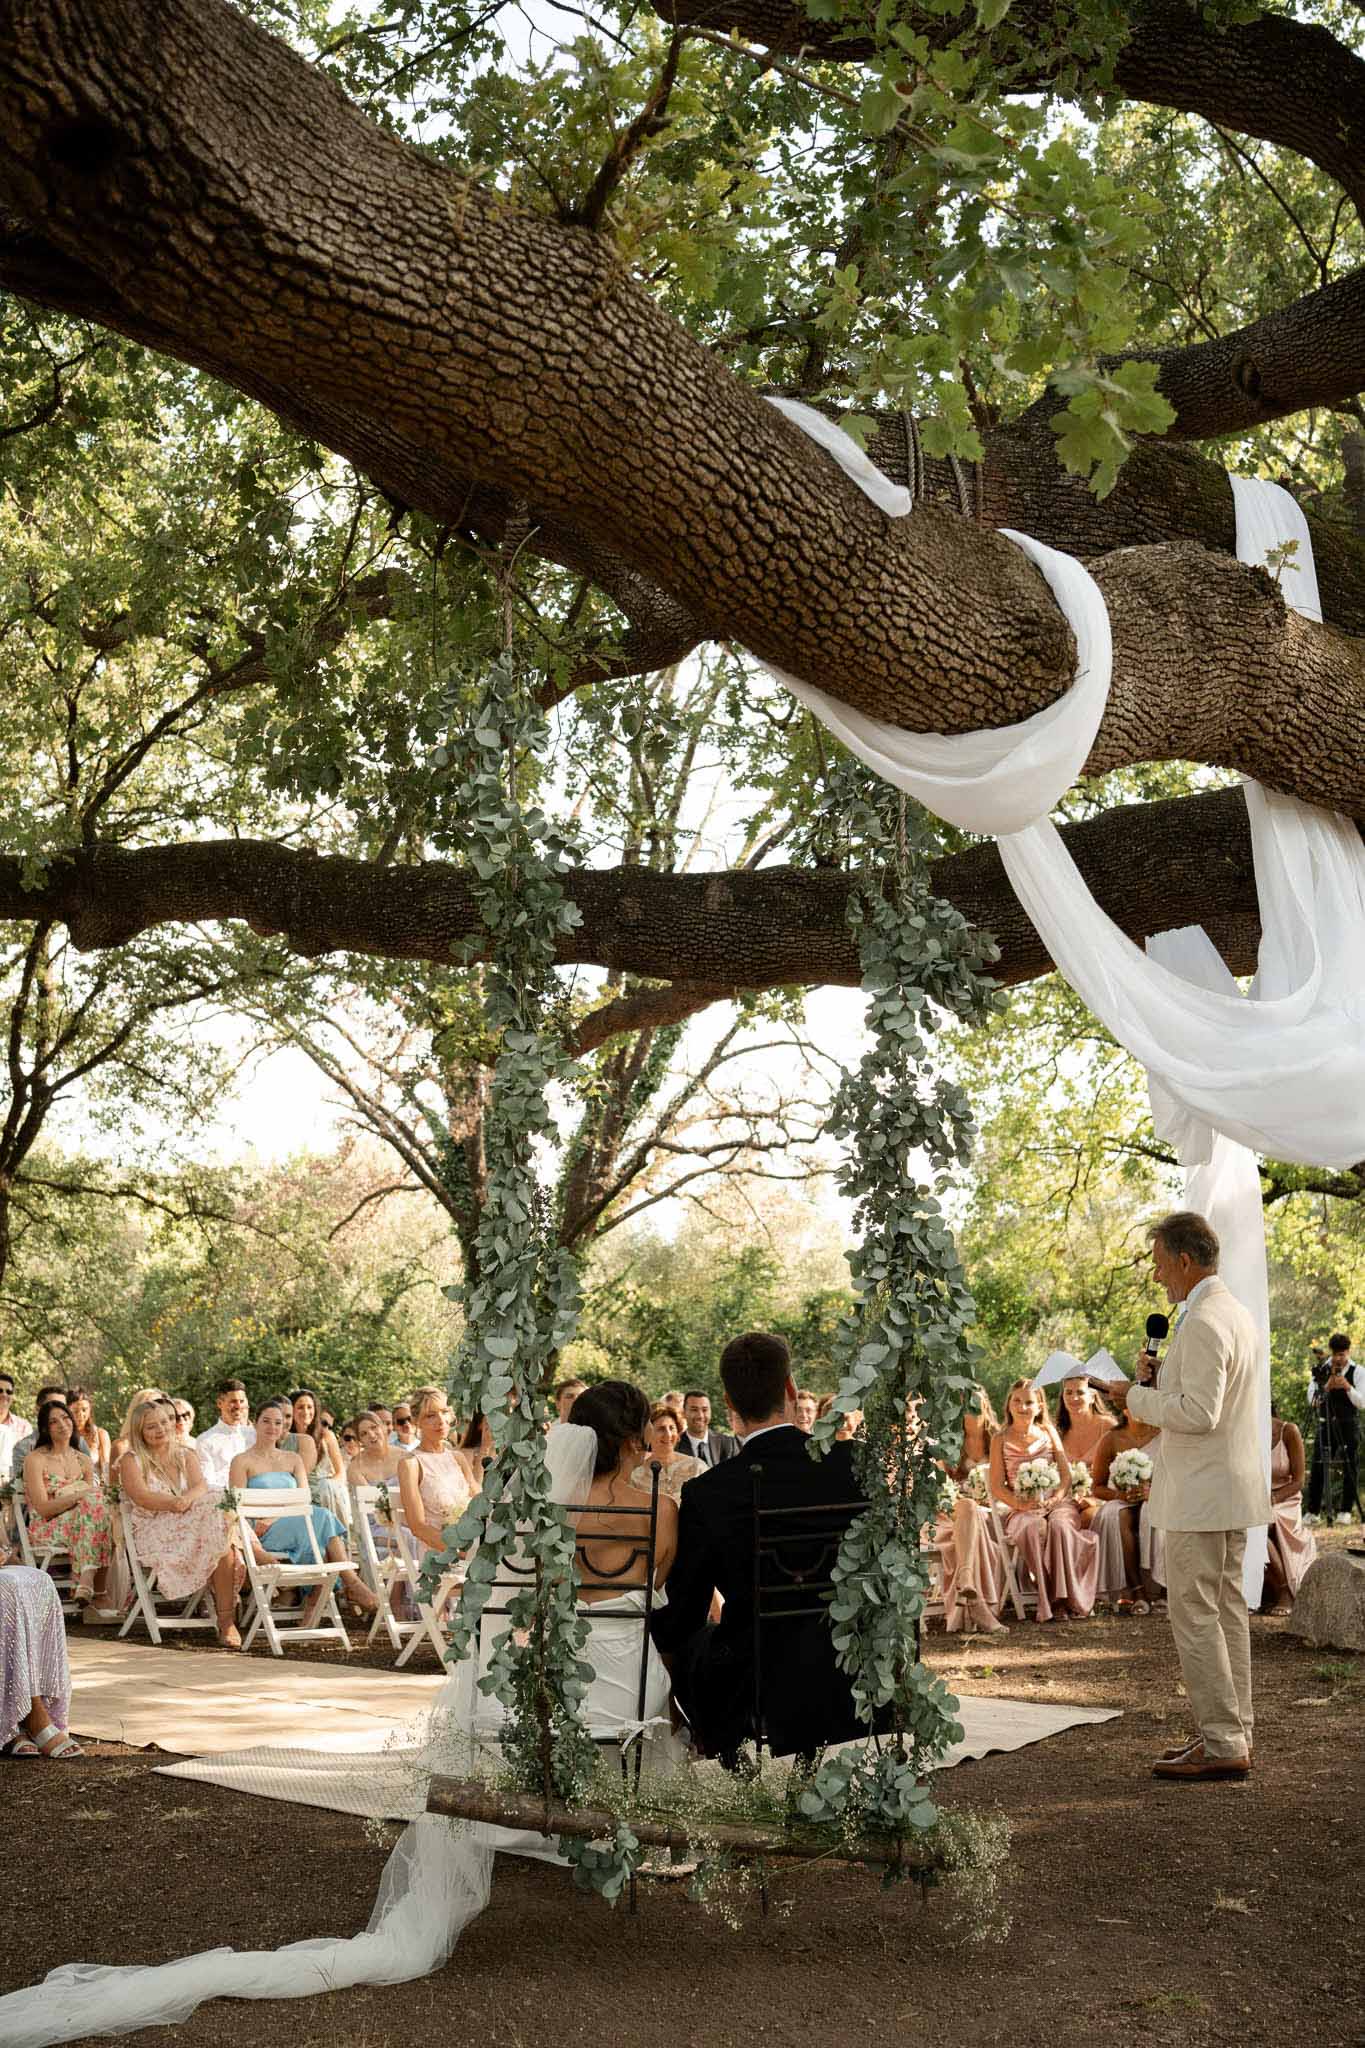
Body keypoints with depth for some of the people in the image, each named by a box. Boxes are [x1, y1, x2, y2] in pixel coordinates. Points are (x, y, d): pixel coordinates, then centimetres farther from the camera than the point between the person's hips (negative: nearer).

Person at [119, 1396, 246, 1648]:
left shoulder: (185, 1455, 19)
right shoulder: (132, 1460, 7)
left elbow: (201, 1487, 0)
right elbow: (140, 1497, -11)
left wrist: (188, 1499, -24)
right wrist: (173, 1502, -25)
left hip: (192, 1521, 4)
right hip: (154, 1531, -4)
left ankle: (226, 1620, -31)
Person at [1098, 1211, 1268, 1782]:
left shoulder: (1203, 1323, -20)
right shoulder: (1237, 1312, 14)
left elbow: (1199, 1413, -26)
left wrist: (1136, 1397, -14)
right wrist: (1162, 1376, 11)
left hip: (1202, 1493, -10)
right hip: (1232, 1491, 10)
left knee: (1194, 1615, -5)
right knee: (1227, 1611, 13)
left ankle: (1222, 1745, -2)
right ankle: (1233, 1733, 20)